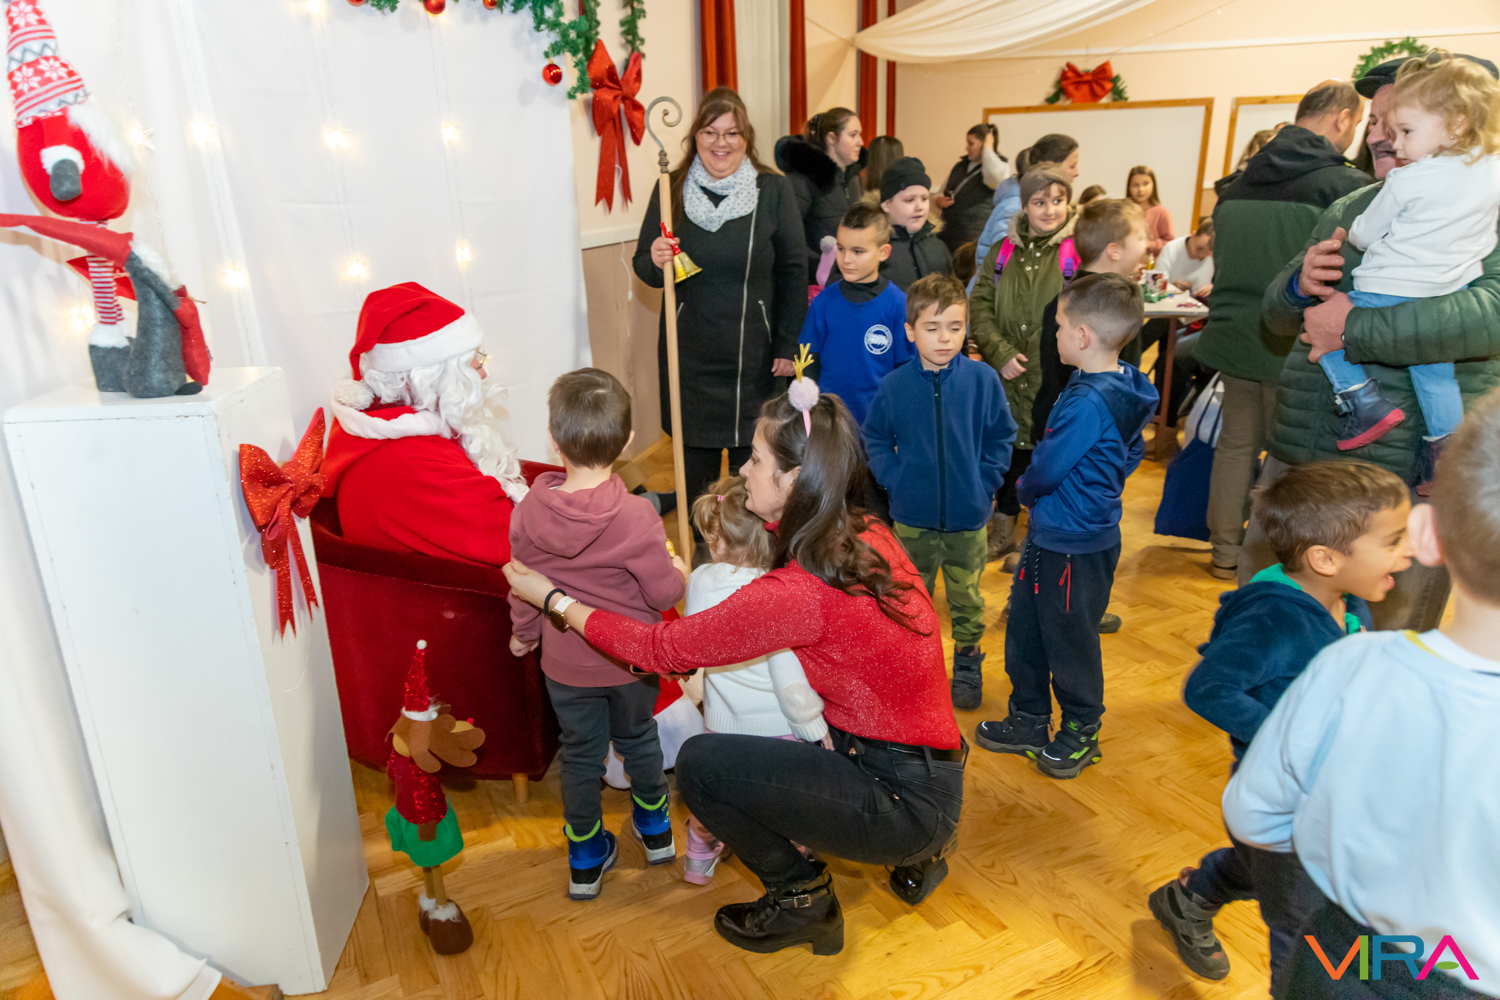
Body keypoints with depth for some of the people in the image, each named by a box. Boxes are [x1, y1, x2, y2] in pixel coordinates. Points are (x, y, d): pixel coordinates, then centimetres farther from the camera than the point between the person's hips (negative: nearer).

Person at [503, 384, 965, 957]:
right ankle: (916, 853, 25)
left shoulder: (798, 592, -27)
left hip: (907, 801, -8)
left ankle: (801, 899, 12)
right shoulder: (866, 536, -2)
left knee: (700, 763, -11)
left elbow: (665, 650, -17)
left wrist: (554, 599, -7)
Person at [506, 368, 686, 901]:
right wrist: (678, 570, 5)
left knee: (581, 753, 19)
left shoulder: (529, 510, -16)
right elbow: (664, 593, -18)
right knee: (638, 737, 24)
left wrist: (523, 632, 16)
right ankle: (655, 828, 45)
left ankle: (586, 859, 35)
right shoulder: (636, 517, -26)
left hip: (565, 663, 1)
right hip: (632, 658, -1)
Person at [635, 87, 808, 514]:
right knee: (695, 462, 7)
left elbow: (793, 271, 2)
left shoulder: (774, 190, 0)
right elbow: (645, 268, 8)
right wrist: (655, 261, -17)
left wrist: (788, 344, -3)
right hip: (689, 352, 1)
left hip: (755, 351, -1)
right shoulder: (672, 189, 3)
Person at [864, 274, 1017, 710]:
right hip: (913, 517, 0)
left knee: (967, 598, 15)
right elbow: (875, 439, 5)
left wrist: (985, 482, -6)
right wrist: (894, 479, -6)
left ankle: (968, 663, 35)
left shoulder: (982, 379, -9)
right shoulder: (894, 386, -8)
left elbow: (1001, 436, 2)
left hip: (968, 515, 0)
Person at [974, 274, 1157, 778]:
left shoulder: (1087, 402, -27)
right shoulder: (1125, 388, 4)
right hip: (1051, 534, 10)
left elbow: (1046, 469, -22)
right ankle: (1030, 720, 35)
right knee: (1024, 628, 19)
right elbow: (1132, 453, 16)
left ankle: (1080, 734, 29)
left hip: (1073, 544, -10)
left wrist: (1024, 488, -1)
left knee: (1069, 639, 9)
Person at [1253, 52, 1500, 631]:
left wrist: (1354, 331, -22)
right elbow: (1276, 317, 17)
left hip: (1407, 475, -5)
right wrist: (1300, 284, -5)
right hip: (1297, 456, 5)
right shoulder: (1349, 210, 14)